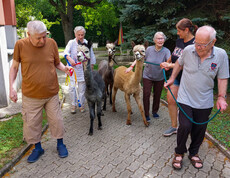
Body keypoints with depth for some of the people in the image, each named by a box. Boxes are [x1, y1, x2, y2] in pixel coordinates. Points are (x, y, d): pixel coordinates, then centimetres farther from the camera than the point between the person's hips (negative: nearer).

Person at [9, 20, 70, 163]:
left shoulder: (51, 43, -5)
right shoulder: (20, 45, -8)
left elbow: (57, 63, 7)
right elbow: (14, 67, 2)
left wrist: (64, 68, -15)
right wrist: (11, 87, -6)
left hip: (52, 93, 1)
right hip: (31, 95, 0)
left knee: (56, 120, 10)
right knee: (31, 123, 10)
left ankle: (60, 144, 34)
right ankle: (38, 148, 34)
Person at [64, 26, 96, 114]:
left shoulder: (87, 43, -2)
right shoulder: (71, 42, -4)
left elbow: (92, 56, 5)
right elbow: (66, 52, -20)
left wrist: (91, 66, 6)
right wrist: (70, 59, -39)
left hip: (83, 69, 0)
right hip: (72, 68, 0)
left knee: (82, 88, 8)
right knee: (72, 87, 0)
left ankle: (81, 105, 26)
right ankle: (73, 105, 20)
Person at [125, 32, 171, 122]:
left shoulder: (166, 51, -13)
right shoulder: (149, 49, -8)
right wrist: (131, 66, -7)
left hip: (159, 78, 0)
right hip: (147, 76, 0)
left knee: (157, 95, 11)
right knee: (146, 95, -3)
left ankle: (155, 111, 34)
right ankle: (146, 114, 13)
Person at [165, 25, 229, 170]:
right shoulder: (188, 50, -9)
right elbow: (179, 63, 11)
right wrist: (172, 79, 12)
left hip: (205, 102, 1)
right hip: (186, 98, -1)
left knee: (200, 129, 11)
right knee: (185, 127, -7)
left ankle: (194, 153, 36)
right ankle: (179, 152, 19)